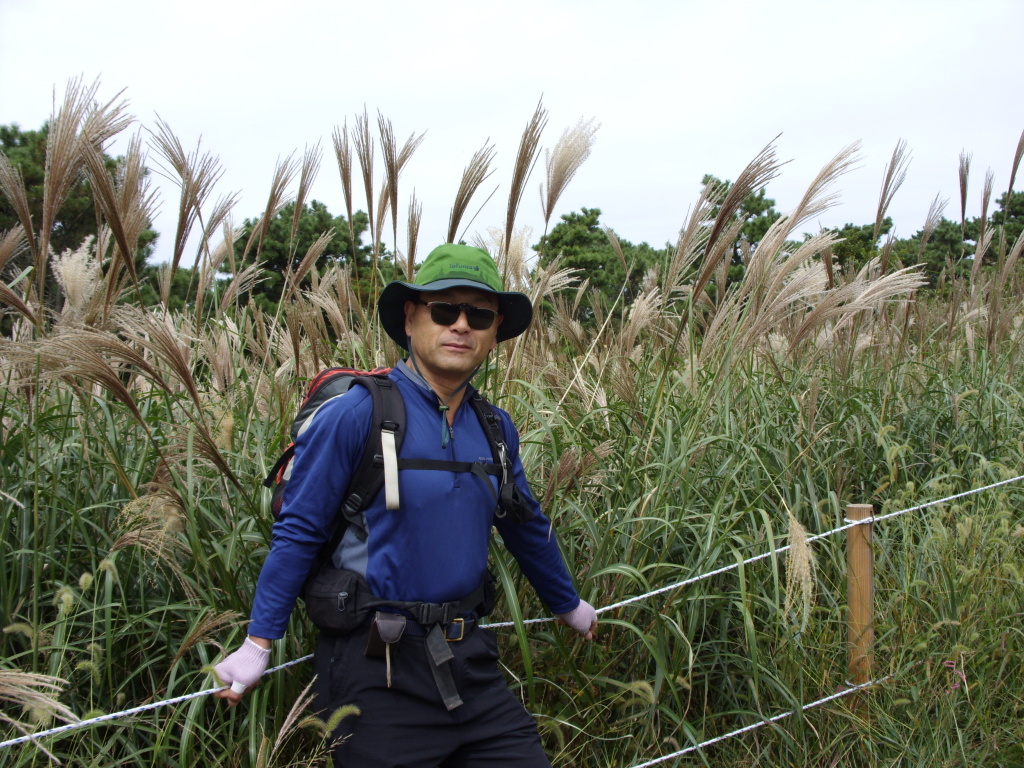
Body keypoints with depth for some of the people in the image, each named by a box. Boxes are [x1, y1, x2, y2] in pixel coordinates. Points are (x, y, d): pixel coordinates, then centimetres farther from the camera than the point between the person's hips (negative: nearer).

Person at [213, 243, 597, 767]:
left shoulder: (496, 428, 5)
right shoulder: (355, 414, -13)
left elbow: (527, 527, 20)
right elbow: (298, 532, -8)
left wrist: (569, 605, 31)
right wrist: (257, 645, -6)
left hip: (468, 659, 6)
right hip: (378, 670, -5)